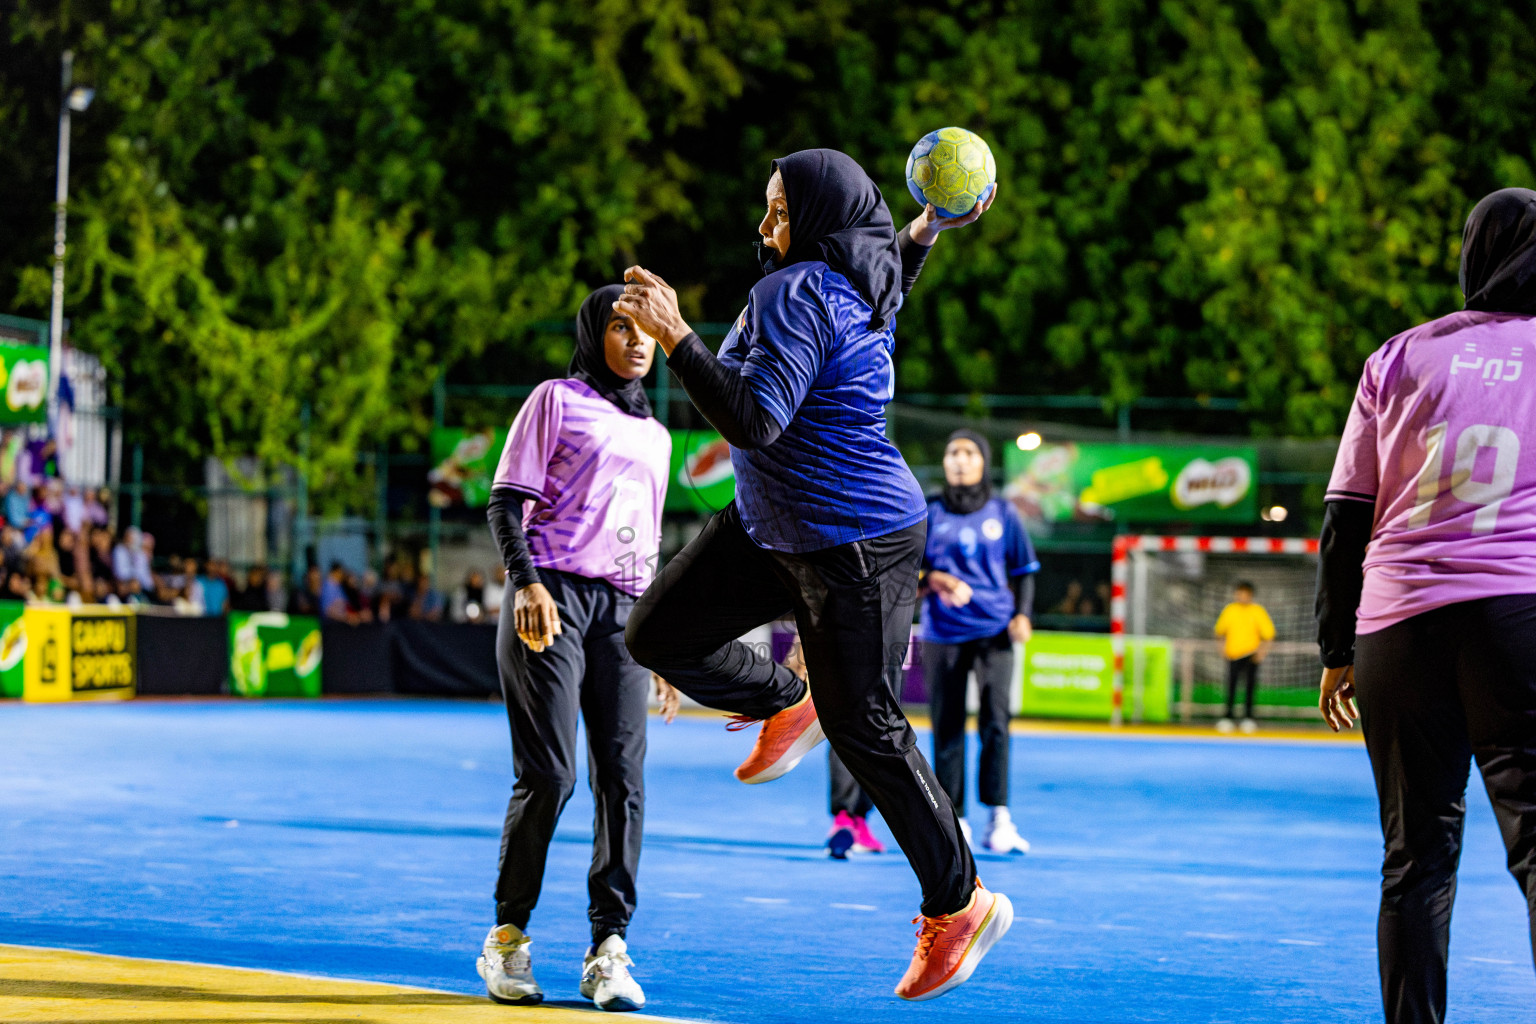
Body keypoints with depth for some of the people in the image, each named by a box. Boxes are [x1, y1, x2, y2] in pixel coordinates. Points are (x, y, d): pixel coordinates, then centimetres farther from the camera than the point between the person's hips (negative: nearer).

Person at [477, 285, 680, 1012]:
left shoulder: (654, 435, 22)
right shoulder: (557, 401, 5)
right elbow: (506, 503, -2)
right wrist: (527, 582, -18)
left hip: (622, 612, 5)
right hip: (551, 598, -5)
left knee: (623, 778, -6)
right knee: (549, 775, -11)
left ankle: (608, 949, -5)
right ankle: (509, 936, 3)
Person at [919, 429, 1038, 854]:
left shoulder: (1003, 514, 9)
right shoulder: (930, 513, 9)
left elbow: (1023, 571, 13)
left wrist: (1022, 614, -2)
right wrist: (937, 580, -12)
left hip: (993, 629, -1)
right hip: (943, 632, 1)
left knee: (996, 720, -13)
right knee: (947, 726, -1)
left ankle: (999, 818, -10)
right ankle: (953, 819, 7)